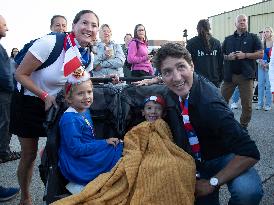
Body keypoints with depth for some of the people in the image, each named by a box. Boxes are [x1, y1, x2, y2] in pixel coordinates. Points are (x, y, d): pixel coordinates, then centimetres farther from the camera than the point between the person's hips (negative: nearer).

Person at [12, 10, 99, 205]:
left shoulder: (88, 58, -7)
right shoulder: (49, 43, -26)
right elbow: (20, 74, -20)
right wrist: (45, 96, -24)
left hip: (59, 105, 5)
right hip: (32, 103, -4)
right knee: (29, 155, 6)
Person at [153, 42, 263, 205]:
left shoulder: (209, 103, -34)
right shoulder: (172, 93, -10)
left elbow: (250, 153, -36)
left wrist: (212, 183, -29)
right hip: (197, 159, 6)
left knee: (247, 190, -34)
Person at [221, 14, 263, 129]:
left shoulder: (253, 38, 7)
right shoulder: (228, 39, 14)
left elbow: (260, 54, 0)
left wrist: (245, 55, -13)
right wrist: (228, 57, -6)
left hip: (246, 76, -2)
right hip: (229, 75, 2)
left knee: (247, 104, 1)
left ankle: (243, 126, 16)